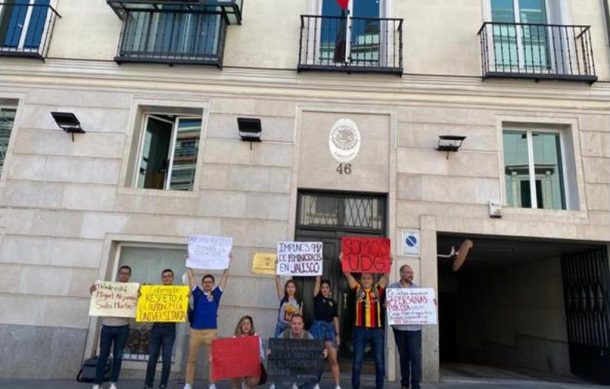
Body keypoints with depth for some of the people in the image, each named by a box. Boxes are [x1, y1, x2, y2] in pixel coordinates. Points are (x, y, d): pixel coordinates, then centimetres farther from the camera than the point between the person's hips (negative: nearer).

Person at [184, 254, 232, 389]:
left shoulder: (216, 294, 8)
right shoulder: (197, 293, 7)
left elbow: (225, 277, 8)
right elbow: (190, 277, 7)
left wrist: (228, 261, 7)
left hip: (211, 331, 0)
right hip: (195, 331, 0)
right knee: (191, 359, 5)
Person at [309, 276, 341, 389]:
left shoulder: (333, 302, 11)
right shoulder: (317, 298, 4)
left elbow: (335, 319, 10)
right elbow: (317, 281, -6)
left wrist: (337, 334, 6)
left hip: (329, 328, 2)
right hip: (318, 327, -2)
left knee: (333, 359, -1)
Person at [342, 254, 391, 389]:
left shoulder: (378, 290, 9)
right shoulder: (357, 290, 7)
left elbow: (386, 275, 3)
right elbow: (348, 275, 1)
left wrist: (389, 262, -5)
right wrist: (342, 261, -6)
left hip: (376, 330, 1)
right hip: (360, 329, -1)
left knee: (379, 361, 6)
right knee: (357, 361, 5)